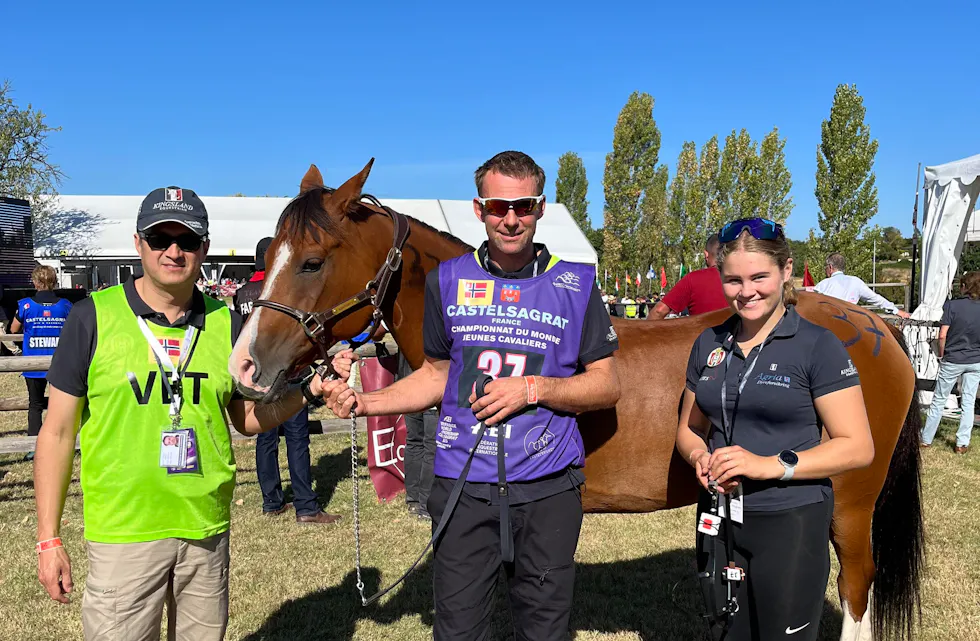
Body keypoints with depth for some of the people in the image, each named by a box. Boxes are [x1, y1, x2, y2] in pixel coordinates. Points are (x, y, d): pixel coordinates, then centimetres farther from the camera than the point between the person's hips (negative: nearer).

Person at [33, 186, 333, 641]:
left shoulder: (226, 323, 1)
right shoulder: (93, 317, -7)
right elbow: (58, 432, -2)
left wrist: (307, 391, -8)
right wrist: (48, 539, -3)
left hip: (208, 529, 3)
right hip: (123, 534, -3)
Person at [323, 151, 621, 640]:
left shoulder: (576, 286, -1)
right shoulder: (447, 281, 4)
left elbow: (607, 386, 0)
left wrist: (534, 388, -16)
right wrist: (364, 402, -1)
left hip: (548, 490, -1)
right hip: (463, 488, 1)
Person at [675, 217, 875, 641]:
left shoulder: (817, 346, -10)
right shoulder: (710, 343, 5)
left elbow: (858, 448, -13)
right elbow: (689, 428, 14)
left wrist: (771, 465, -23)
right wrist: (700, 457, -8)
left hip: (790, 523, -5)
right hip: (718, 518, 5)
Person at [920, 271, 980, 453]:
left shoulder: (952, 305, -13)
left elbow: (942, 335, -14)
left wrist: (941, 356, 0)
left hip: (952, 361, -3)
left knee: (939, 400, 8)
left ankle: (926, 439, 17)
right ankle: (962, 443, 13)